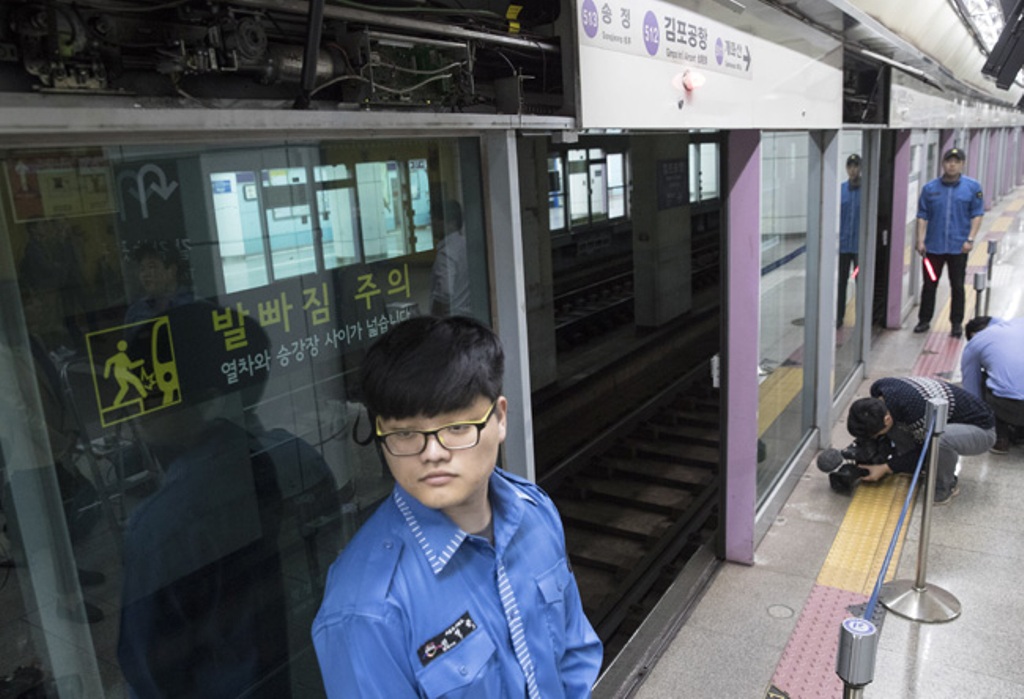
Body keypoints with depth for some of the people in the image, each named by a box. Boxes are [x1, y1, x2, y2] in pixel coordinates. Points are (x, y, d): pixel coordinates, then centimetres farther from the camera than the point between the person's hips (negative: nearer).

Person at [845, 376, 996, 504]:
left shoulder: (916, 413, -39)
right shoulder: (878, 389, -17)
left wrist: (885, 468, -19)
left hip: (981, 429, -8)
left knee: (939, 438, -39)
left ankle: (946, 487, -10)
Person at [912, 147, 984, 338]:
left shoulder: (973, 187, -1)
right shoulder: (930, 188, 1)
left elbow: (977, 214, 0)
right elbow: (922, 216, 3)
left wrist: (970, 239, -9)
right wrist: (921, 240, -4)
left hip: (958, 247, -1)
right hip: (933, 246, 1)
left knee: (957, 287, 7)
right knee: (929, 285, 8)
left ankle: (957, 323, 18)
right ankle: (924, 320, 20)